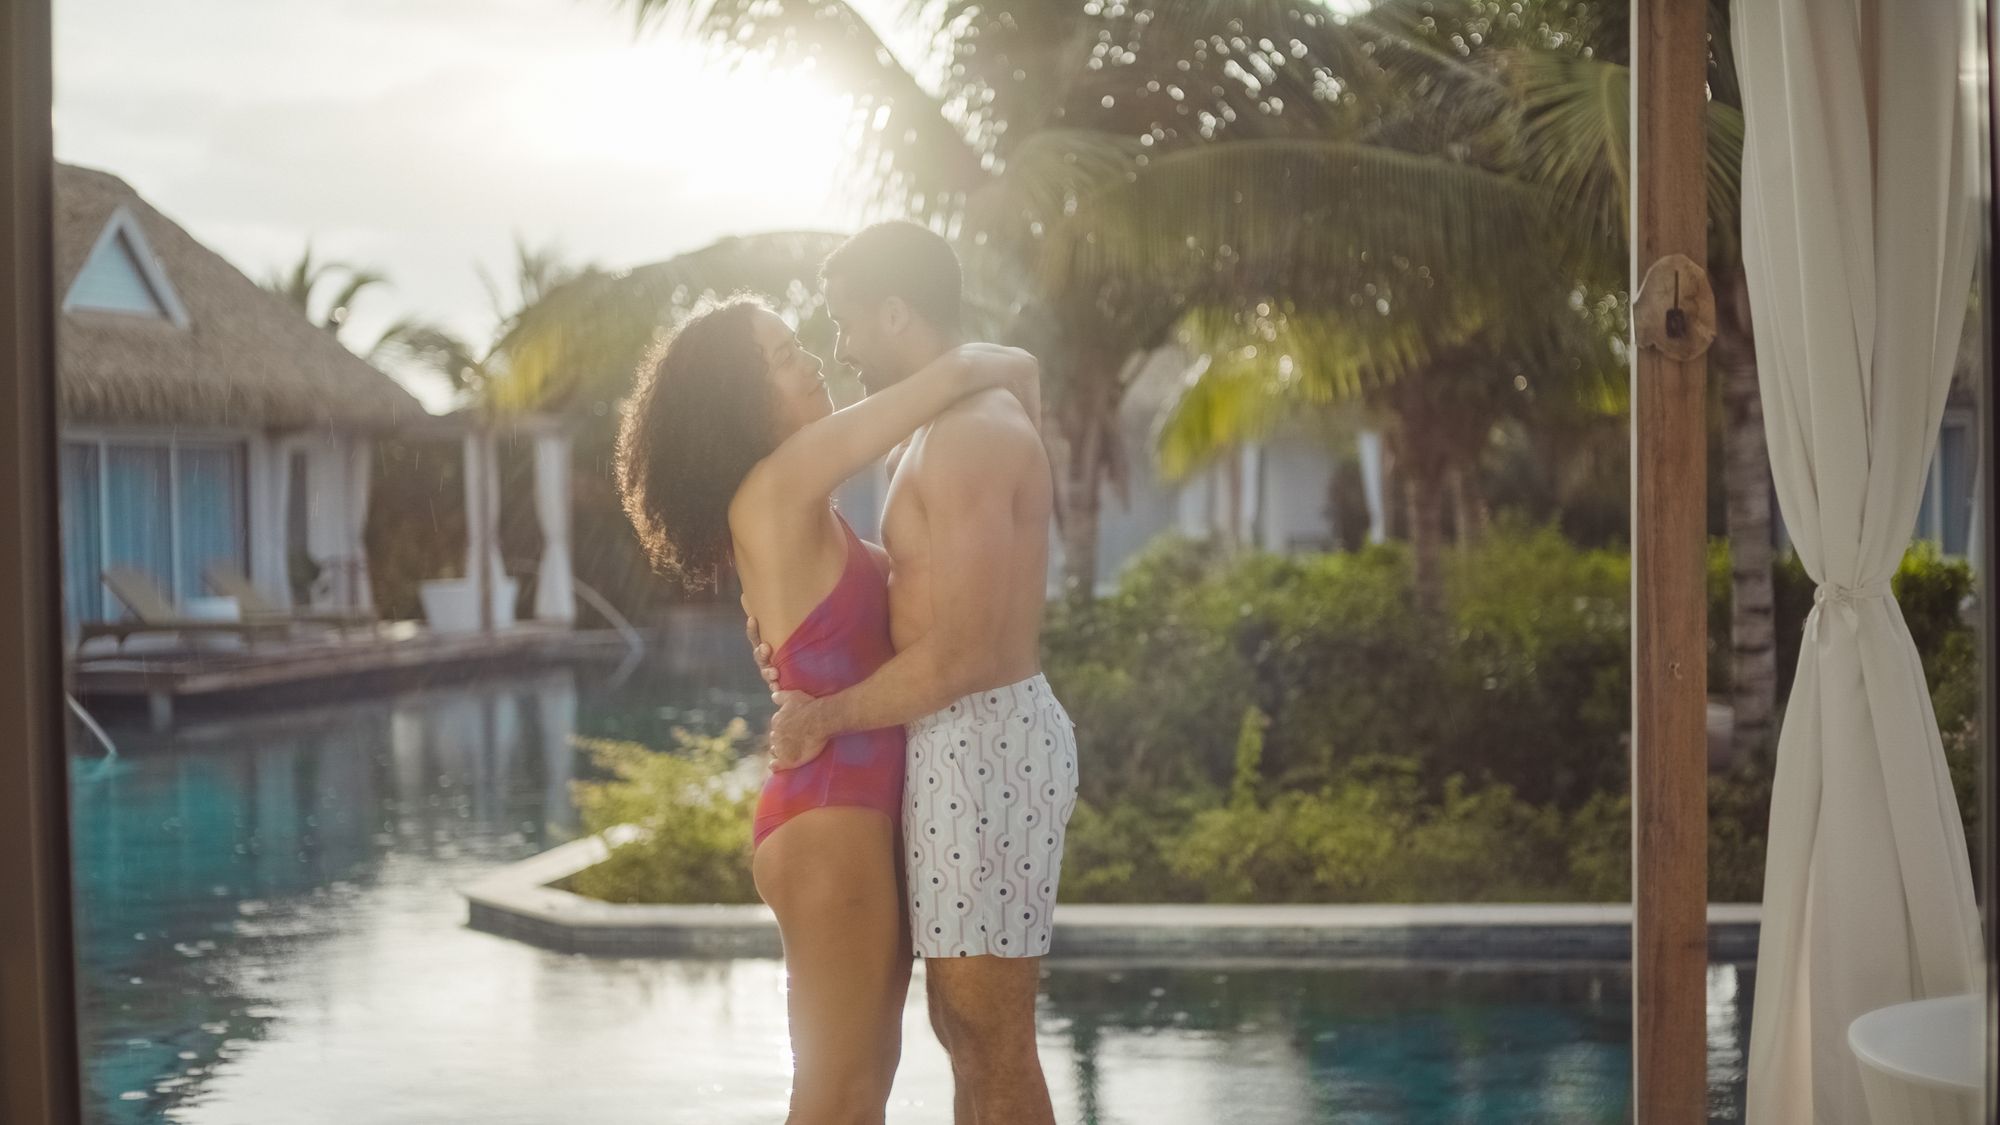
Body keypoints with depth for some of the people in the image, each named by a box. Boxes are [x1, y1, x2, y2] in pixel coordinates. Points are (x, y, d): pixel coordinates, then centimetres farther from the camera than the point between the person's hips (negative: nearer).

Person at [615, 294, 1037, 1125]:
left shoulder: (805, 512, 14)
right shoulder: (777, 487, -13)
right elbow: (955, 371, -16)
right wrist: (1016, 371, 4)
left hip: (861, 812, 10)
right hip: (827, 819, -10)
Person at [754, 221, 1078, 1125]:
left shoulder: (971, 439, -19)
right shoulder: (954, 431, 15)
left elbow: (959, 657, -23)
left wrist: (823, 717, -9)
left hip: (981, 748, -11)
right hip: (968, 746, 11)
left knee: (993, 1047, -3)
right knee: (965, 1031, 17)